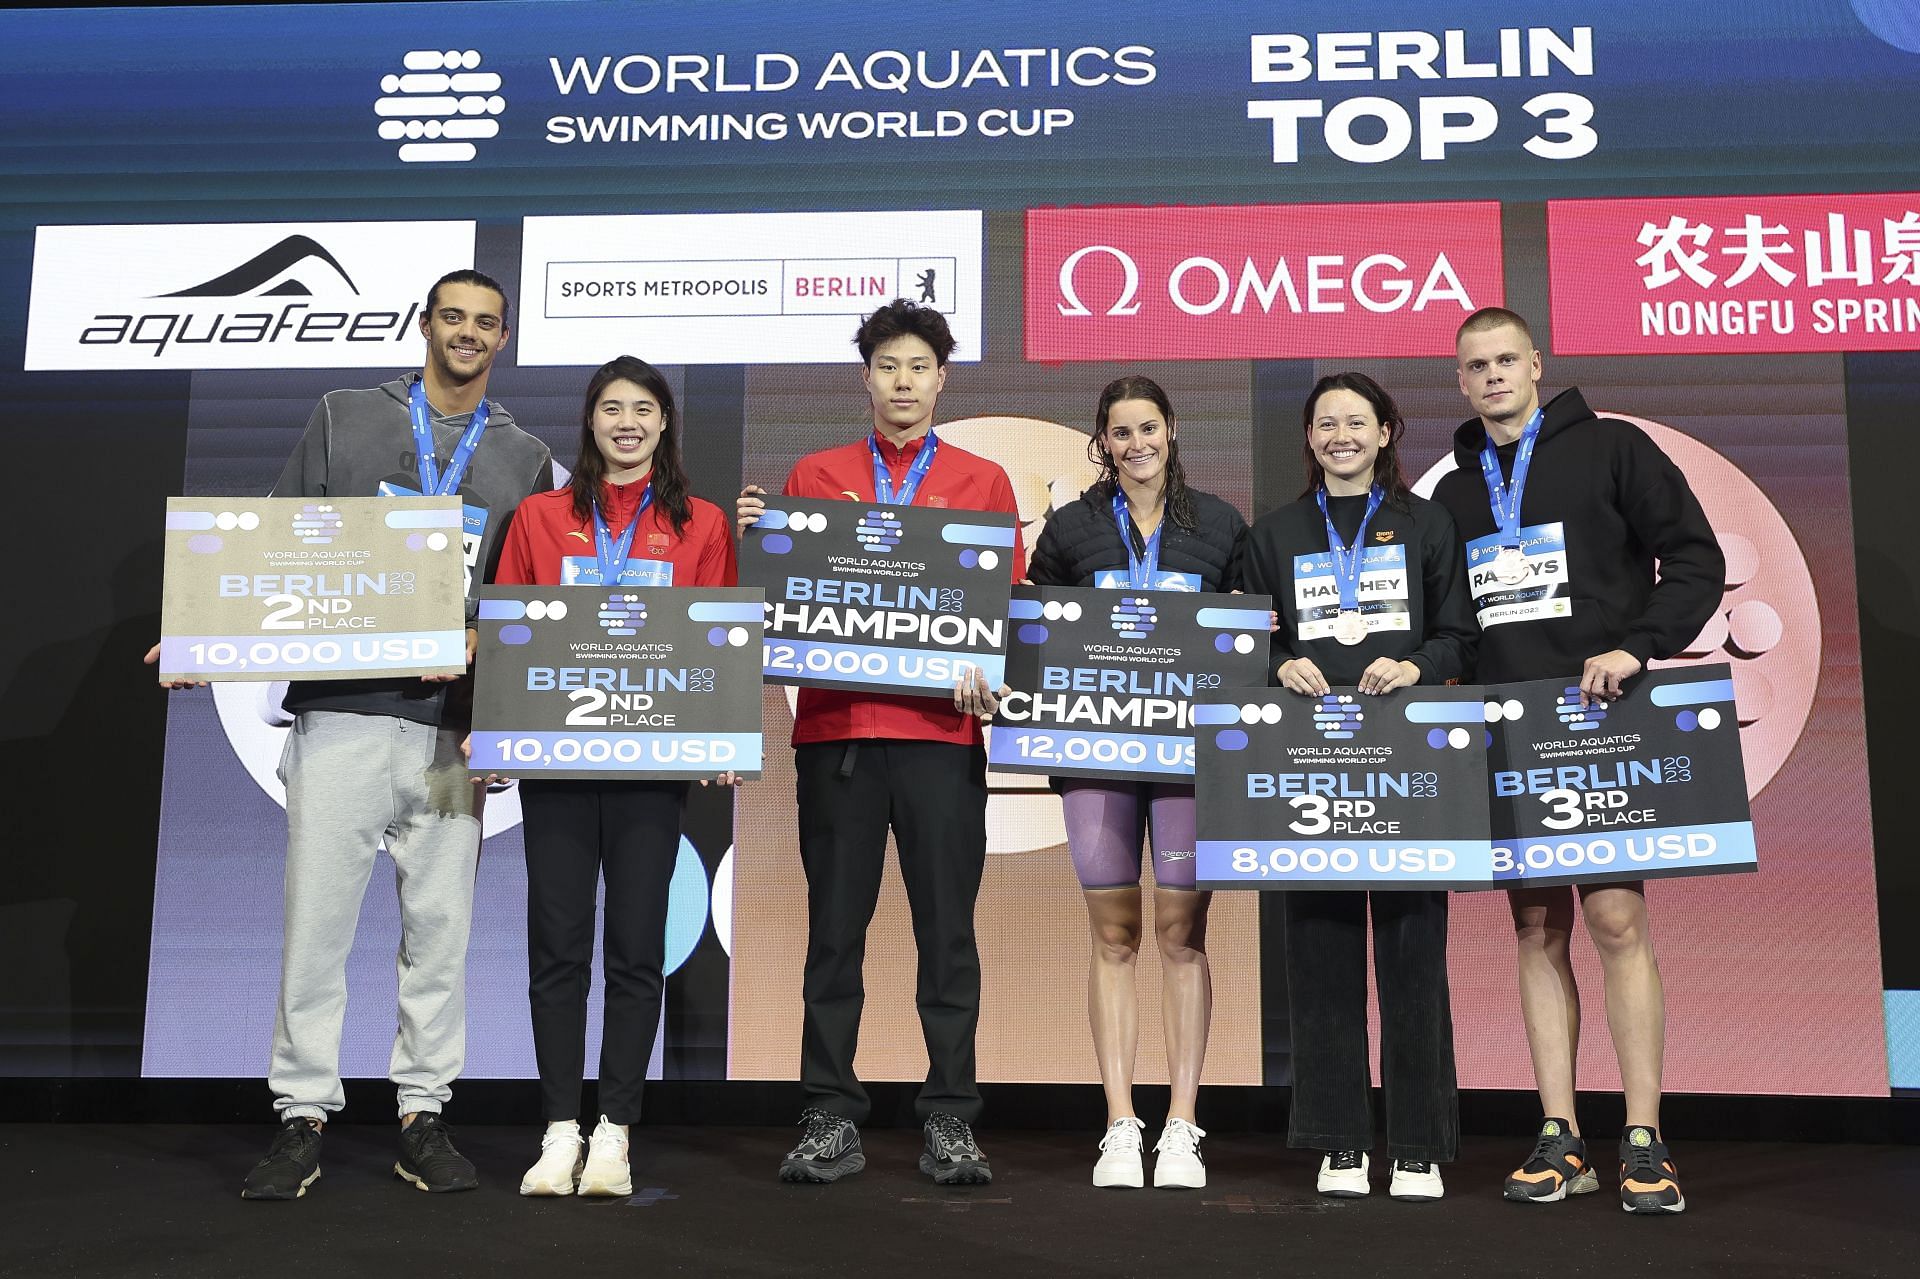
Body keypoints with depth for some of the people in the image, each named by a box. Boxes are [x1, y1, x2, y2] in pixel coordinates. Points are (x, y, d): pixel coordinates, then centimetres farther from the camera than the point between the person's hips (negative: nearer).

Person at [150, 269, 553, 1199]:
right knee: (316, 918, -1)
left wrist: (481, 644, -9)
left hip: (452, 723, 1)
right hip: (340, 712, -1)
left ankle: (423, 1114, 14)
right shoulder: (345, 420, 11)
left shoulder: (525, 459, 14)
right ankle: (301, 1117, 10)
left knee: (439, 924, 4)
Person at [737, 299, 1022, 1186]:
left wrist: (991, 678, -11)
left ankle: (950, 1124, 10)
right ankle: (830, 1121, 13)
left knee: (948, 930, 2)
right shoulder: (813, 475, 12)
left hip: (942, 730, 0)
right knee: (835, 929, 5)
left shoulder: (984, 482, 11)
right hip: (835, 725, 1)